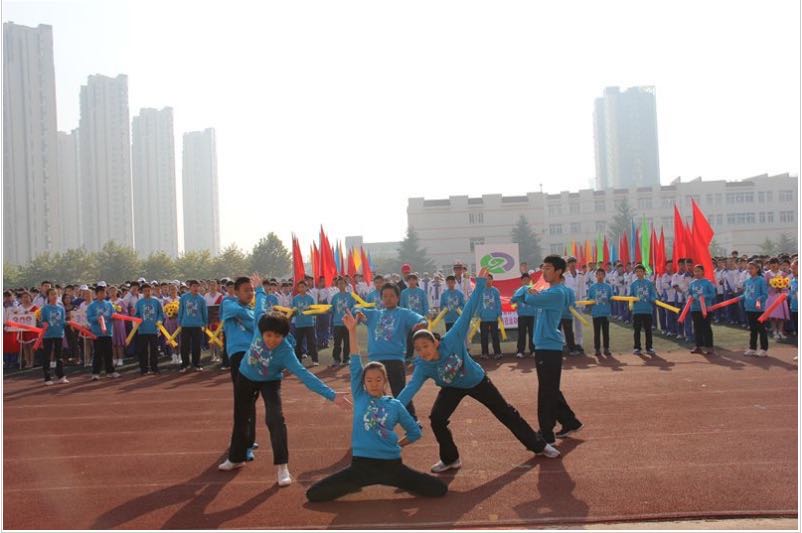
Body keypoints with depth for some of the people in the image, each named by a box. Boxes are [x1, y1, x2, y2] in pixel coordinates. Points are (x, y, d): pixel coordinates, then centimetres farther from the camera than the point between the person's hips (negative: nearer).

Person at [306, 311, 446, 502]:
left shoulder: (395, 405, 4)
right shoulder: (360, 398, 2)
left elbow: (415, 432, 17)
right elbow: (355, 365, -7)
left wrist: (396, 445, 7)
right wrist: (352, 331, -12)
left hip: (391, 465, 0)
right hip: (361, 465, 0)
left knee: (439, 489, -11)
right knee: (314, 494, -12)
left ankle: (398, 483, 15)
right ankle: (356, 484, 13)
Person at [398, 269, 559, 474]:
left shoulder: (451, 340, -37)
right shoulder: (422, 367, -29)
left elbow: (467, 312, -38)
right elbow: (410, 388, -41)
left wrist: (480, 284, -39)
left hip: (477, 381, -2)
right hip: (453, 388, 2)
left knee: (506, 413, 9)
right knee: (436, 419, -15)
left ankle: (539, 445, 27)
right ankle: (450, 459, 7)